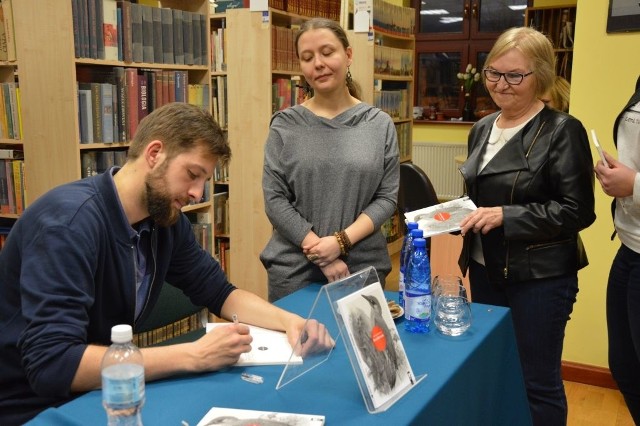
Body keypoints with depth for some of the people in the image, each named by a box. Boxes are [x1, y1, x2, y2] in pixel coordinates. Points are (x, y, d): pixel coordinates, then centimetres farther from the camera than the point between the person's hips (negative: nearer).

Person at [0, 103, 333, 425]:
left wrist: (289, 320, -8)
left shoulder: (166, 220, -4)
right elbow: (52, 364, -32)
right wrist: (194, 356, -31)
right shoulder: (69, 221, -26)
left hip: (96, 393, 6)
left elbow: (218, 293, 8)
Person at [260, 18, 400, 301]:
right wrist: (319, 252, -13)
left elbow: (387, 197, -1)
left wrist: (341, 241, -14)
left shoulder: (380, 124, 1)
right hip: (294, 268, 0)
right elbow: (274, 199, -5)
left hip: (363, 266, 1)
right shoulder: (285, 125, -1)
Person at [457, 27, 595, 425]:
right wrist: (466, 215, 3)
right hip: (486, 269, 7)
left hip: (540, 276, -6)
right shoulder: (483, 129, 8)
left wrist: (506, 216, -23)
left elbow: (578, 211, -16)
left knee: (538, 381, 5)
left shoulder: (562, 130, -13)